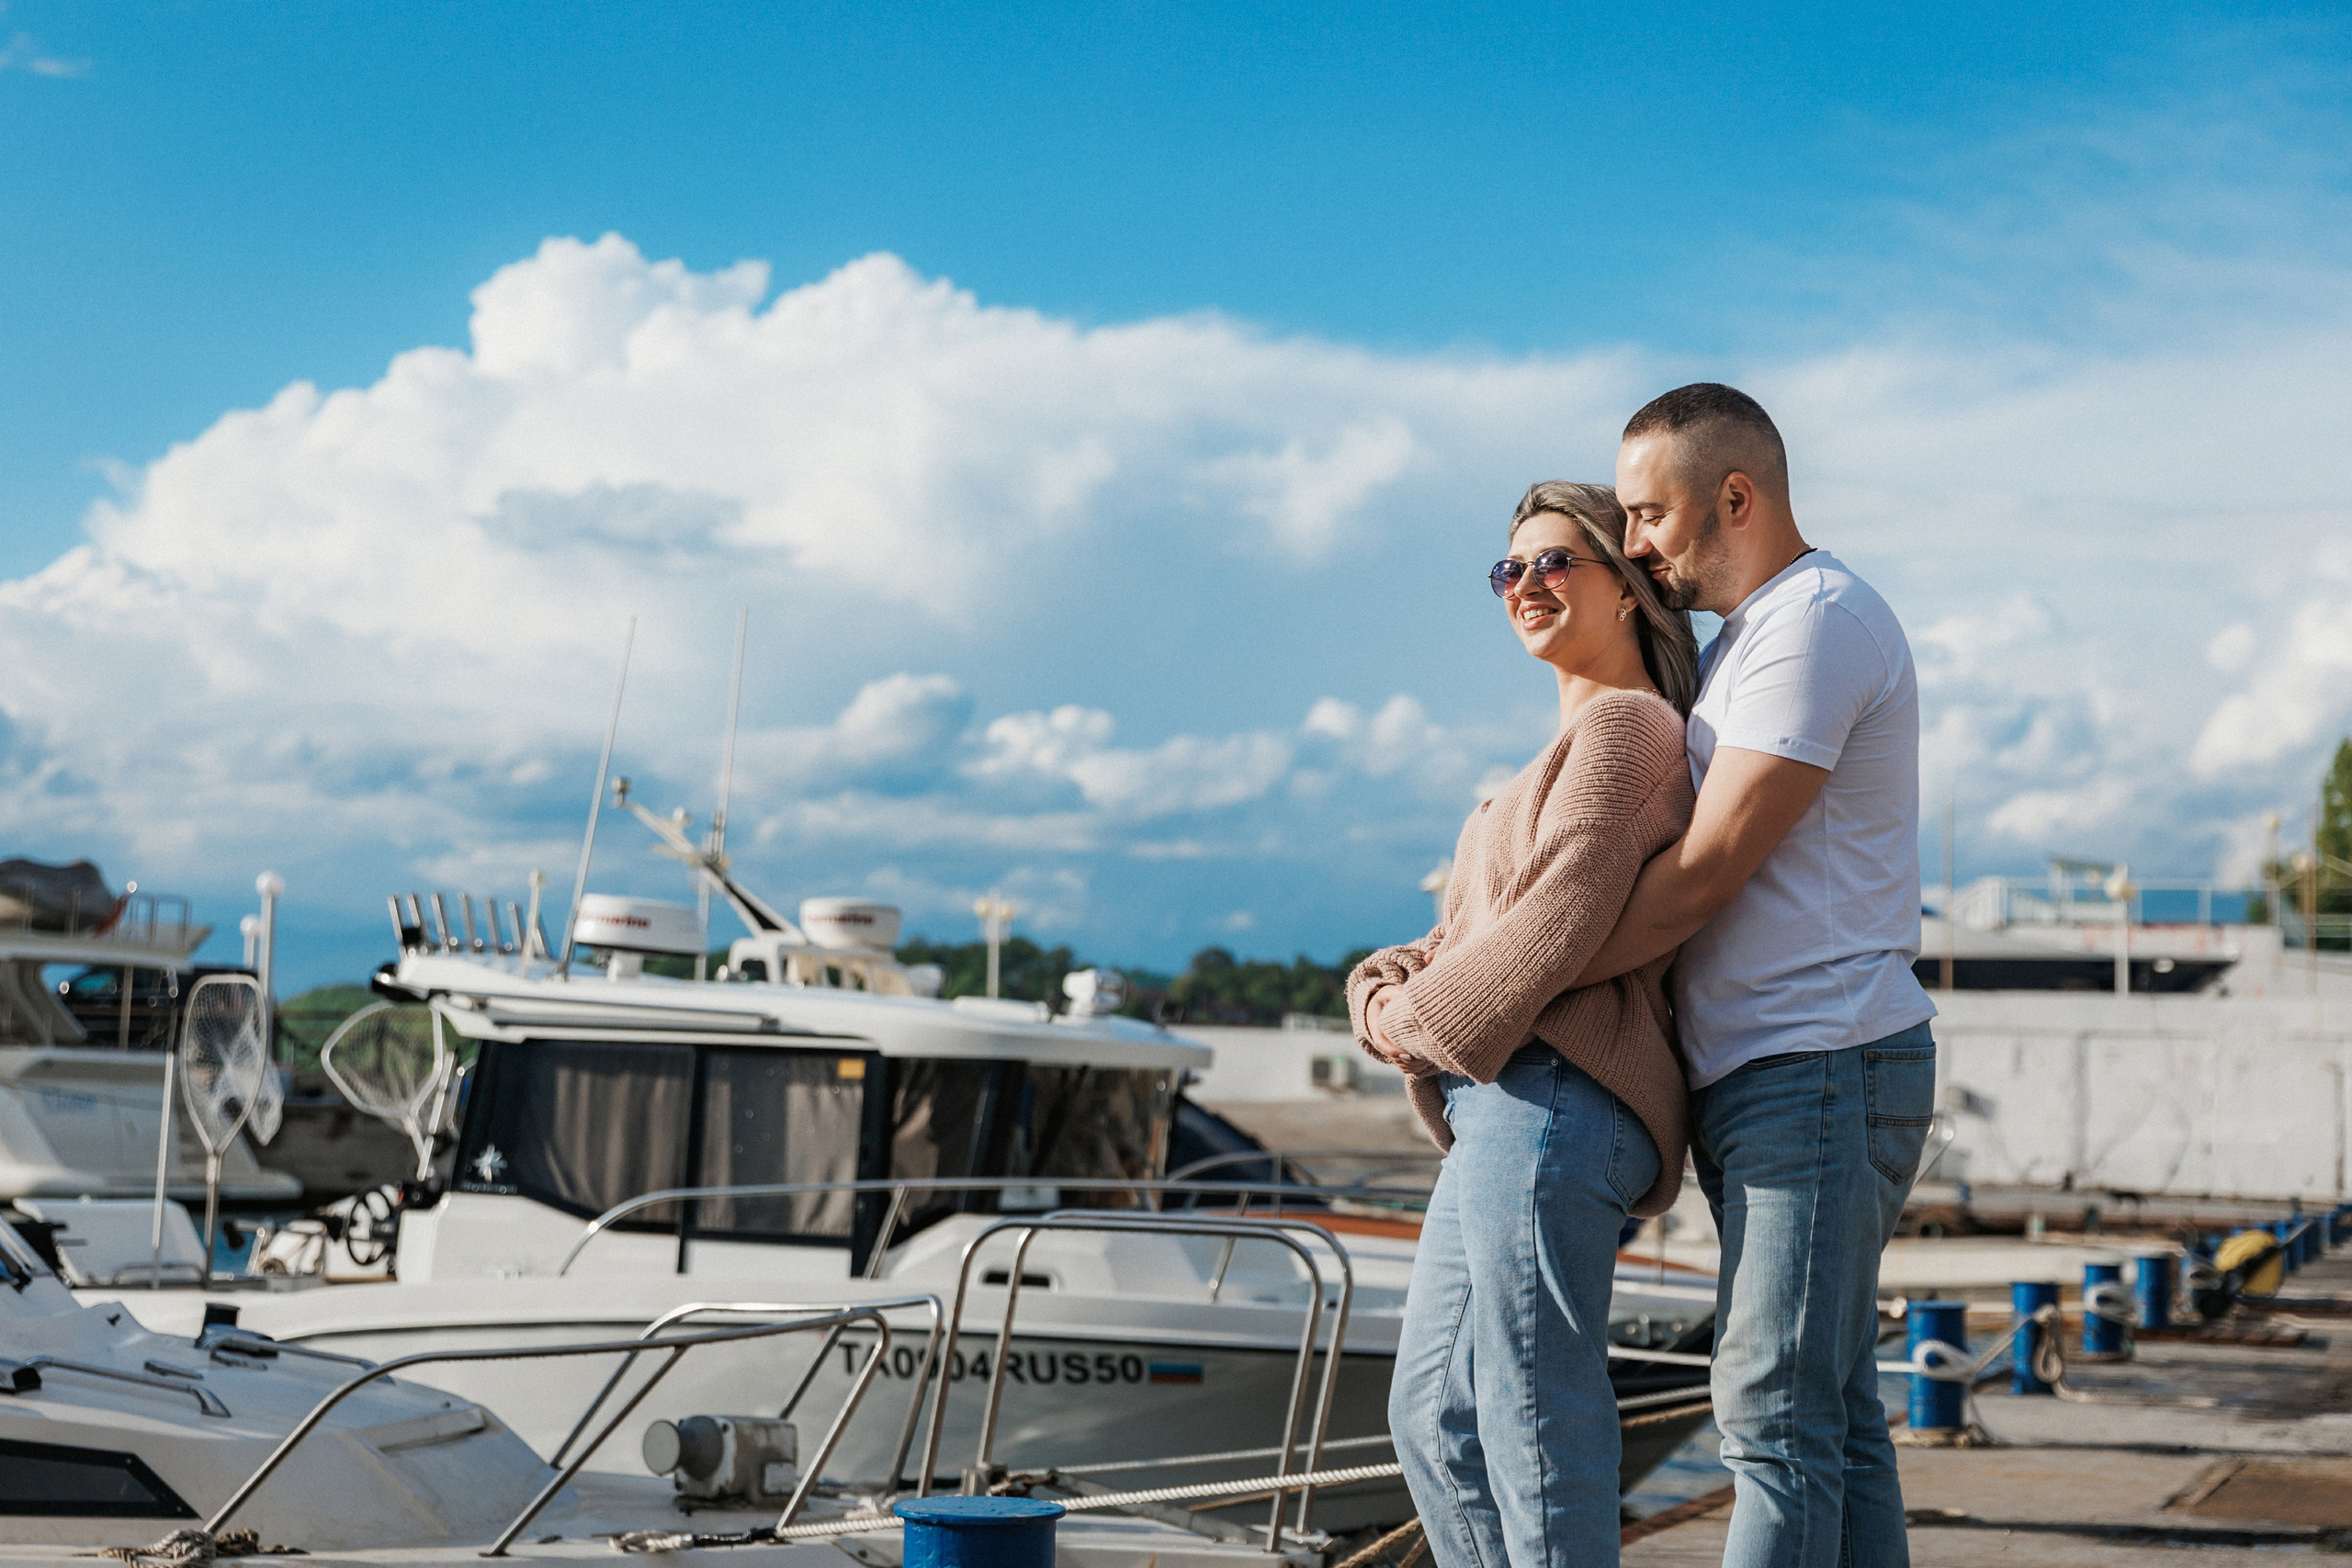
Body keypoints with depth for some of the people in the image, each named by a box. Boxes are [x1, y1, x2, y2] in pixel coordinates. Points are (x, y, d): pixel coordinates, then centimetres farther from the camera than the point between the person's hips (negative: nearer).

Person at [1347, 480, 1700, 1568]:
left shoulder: (1623, 723, -5)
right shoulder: (1574, 743, 26)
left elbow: (1562, 916, -15)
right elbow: (1465, 933, 22)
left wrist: (1422, 1017, -5)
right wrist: (1387, 993, 2)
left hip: (1551, 1109, -10)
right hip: (1502, 1120, 10)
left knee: (1535, 1417, -7)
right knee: (1433, 1414, 14)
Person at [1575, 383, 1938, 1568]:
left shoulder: (1816, 620, -12)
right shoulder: (1742, 638, 21)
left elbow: (1705, 872, -18)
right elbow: (1669, 852, 23)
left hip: (1820, 1069, -10)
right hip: (1763, 1078, 10)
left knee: (1777, 1410, -12)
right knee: (1831, 1412, 10)